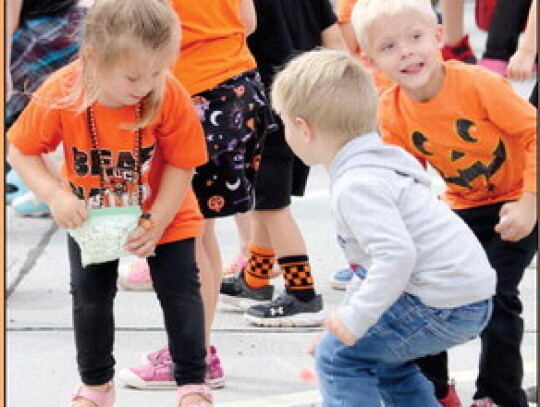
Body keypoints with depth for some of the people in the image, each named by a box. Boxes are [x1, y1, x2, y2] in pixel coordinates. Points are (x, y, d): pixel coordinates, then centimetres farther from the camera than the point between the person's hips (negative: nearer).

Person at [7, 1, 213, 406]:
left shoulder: (171, 96, -33)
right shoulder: (59, 95, -31)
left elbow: (180, 164, -20)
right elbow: (20, 150, -16)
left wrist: (155, 224, -22)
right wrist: (55, 195, -30)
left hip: (163, 214, -1)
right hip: (90, 217, 1)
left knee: (180, 292, 1)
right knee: (90, 296, 9)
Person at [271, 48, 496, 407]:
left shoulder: (356, 186, -18)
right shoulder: (379, 164, 14)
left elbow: (396, 256, -29)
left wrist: (355, 318, -24)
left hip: (444, 304, -10)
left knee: (338, 356, -3)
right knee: (386, 359, 29)